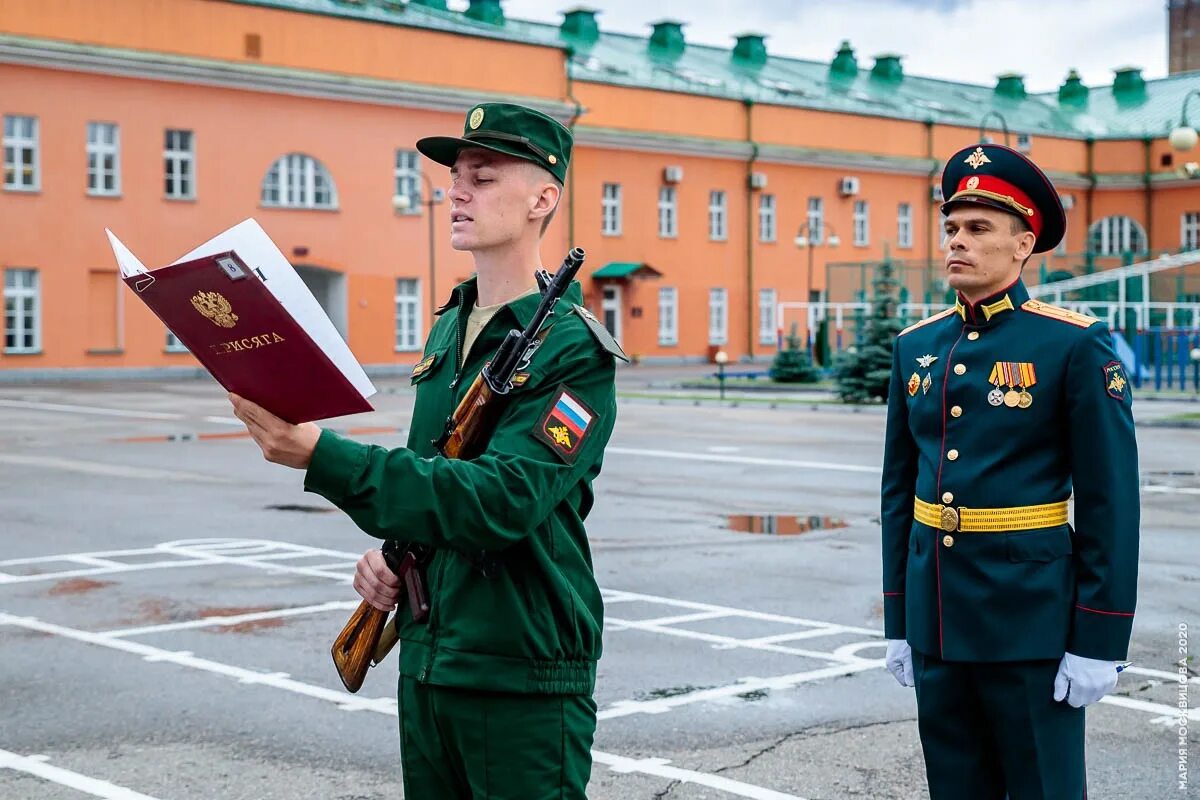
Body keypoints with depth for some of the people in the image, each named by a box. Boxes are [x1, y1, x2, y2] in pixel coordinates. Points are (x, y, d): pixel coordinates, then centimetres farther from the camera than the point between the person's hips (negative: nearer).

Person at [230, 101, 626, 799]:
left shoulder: (573, 353, -15)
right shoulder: (448, 330, 10)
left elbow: (502, 499, -27)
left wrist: (323, 456, -33)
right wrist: (389, 550, 0)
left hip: (523, 683, -7)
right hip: (426, 662, 7)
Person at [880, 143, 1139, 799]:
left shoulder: (1075, 345, -8)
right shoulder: (916, 346, 8)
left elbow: (1110, 503, -10)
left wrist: (1099, 641, -12)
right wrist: (897, 621, 11)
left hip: (1031, 618, -5)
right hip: (936, 620, 5)